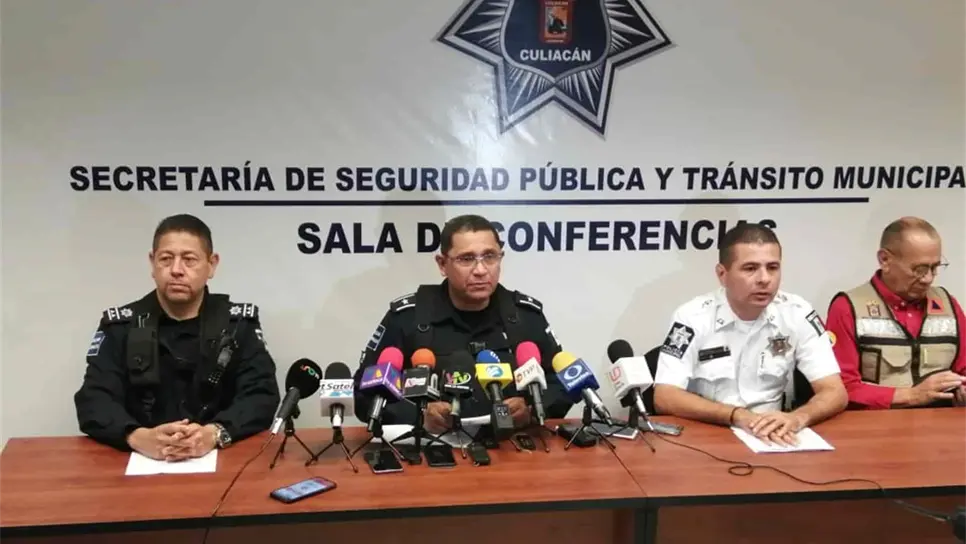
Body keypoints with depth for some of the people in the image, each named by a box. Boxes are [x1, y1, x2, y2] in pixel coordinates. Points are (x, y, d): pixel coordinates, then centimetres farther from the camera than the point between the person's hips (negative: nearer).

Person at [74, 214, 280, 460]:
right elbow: (93, 401, -4)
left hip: (221, 459, -1)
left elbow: (263, 396, -5)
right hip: (139, 459, 1)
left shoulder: (239, 323, 4)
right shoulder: (119, 325, 6)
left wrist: (215, 433, -24)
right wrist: (138, 437, -24)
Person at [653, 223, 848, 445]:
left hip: (774, 438, 4)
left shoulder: (798, 314, -4)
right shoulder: (692, 317, -10)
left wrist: (797, 418, -27)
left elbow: (835, 393, -6)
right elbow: (665, 398, -16)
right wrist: (737, 416, -29)